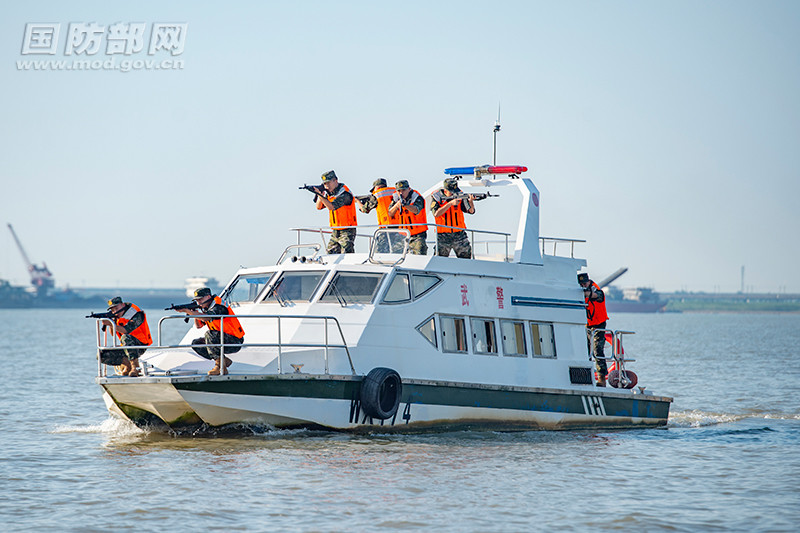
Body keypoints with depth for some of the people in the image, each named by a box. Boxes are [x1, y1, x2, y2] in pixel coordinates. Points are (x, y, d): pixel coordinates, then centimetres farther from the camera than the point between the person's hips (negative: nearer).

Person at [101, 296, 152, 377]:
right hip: (126, 348, 7)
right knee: (102, 355, -11)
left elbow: (126, 330, -27)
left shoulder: (136, 315, -15)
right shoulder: (117, 316, 6)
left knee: (125, 337, -39)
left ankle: (135, 367, -39)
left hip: (140, 346, -7)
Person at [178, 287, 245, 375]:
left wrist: (186, 311, -35)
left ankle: (220, 366, -24)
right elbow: (198, 326, 9)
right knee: (196, 344, 1)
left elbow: (206, 318, -37)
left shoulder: (219, 307, -21)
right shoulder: (206, 308, 8)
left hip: (234, 342, -9)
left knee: (209, 335, -31)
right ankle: (224, 360, 3)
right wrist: (195, 313, -10)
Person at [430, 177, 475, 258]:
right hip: (443, 236, -2)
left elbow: (471, 211, -6)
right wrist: (450, 203, -25)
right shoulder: (436, 197, -6)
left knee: (466, 259, 1)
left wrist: (471, 201, -27)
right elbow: (436, 214, -20)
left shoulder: (459, 195, -1)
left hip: (459, 234, 2)